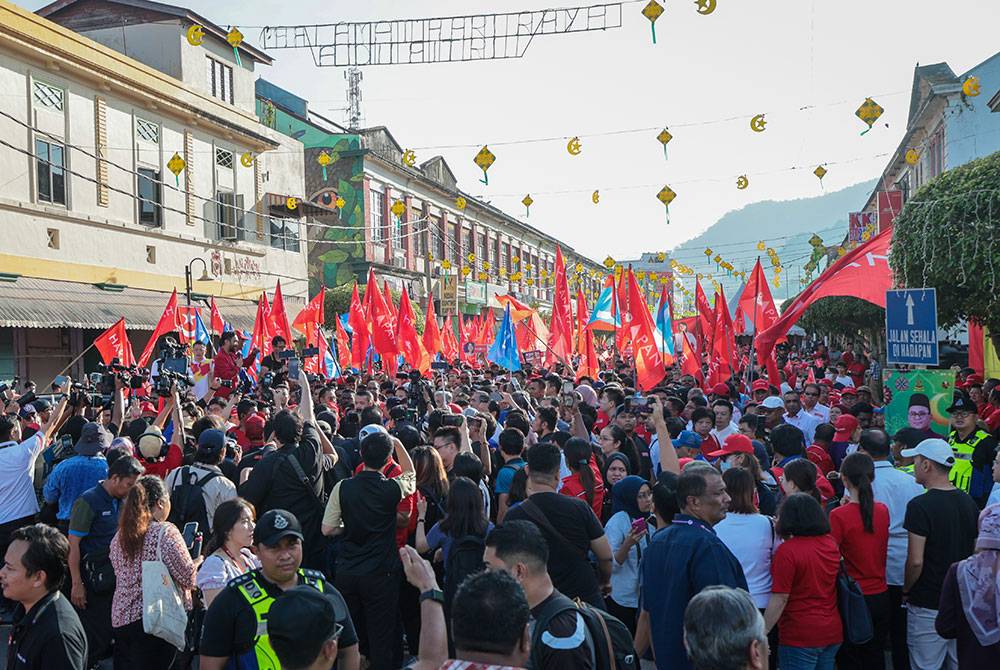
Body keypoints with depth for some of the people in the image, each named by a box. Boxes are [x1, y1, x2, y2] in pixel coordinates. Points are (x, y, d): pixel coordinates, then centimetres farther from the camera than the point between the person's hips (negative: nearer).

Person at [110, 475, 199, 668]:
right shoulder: (166, 532, -14)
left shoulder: (119, 536, 7)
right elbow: (188, 578, -14)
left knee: (124, 664, 16)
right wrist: (197, 562, 8)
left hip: (121, 617, 6)